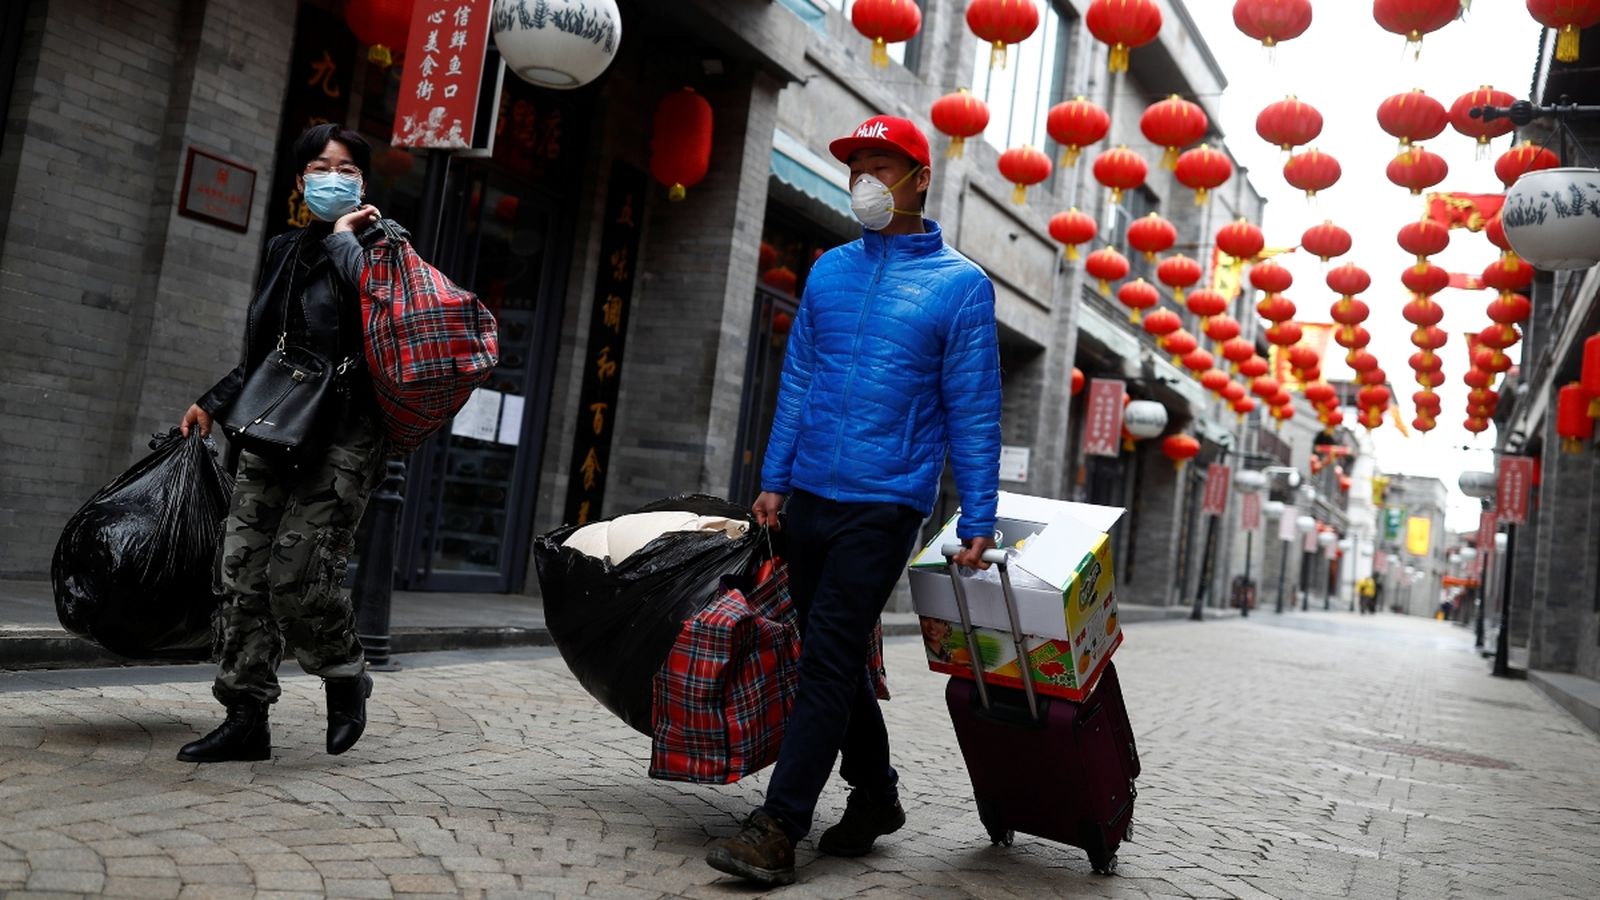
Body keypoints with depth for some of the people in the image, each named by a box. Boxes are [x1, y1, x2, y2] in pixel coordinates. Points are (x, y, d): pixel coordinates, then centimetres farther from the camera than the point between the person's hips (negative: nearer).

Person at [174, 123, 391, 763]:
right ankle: (246, 718, 10)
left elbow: (374, 304, -22)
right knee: (242, 570, 2)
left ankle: (346, 678, 11)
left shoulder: (378, 243, 2)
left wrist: (344, 236, -10)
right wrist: (213, 403, 21)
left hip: (341, 436, -6)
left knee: (296, 572, -15)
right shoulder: (284, 251, 20)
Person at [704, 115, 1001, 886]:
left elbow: (973, 412, -4)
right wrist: (774, 479, 9)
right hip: (808, 497, 6)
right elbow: (797, 380, 13)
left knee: (828, 663, -7)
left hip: (883, 505, -6)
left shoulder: (961, 285, -3)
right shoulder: (829, 270, 11)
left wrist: (977, 520, -6)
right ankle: (875, 794, 31)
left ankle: (778, 827, 0)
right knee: (834, 657, 14)